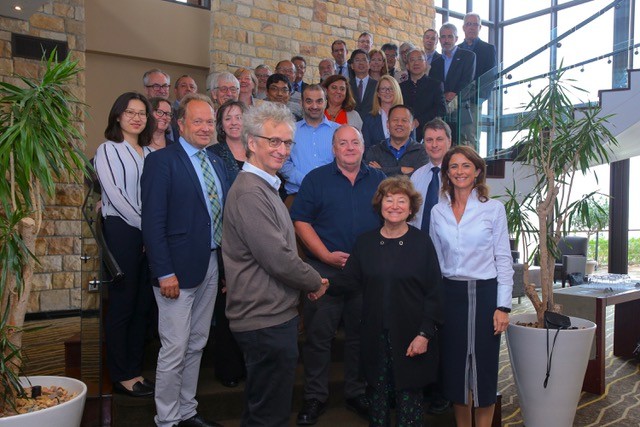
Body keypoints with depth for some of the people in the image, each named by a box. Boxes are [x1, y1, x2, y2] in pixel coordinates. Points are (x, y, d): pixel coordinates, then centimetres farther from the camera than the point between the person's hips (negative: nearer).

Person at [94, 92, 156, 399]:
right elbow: (115, 194, -10)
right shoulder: (108, 150, 0)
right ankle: (121, 376, 12)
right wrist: (144, 225, -11)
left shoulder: (150, 153, 14)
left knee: (143, 304, 9)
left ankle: (135, 370, 20)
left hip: (150, 233, 5)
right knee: (122, 304, 0)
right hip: (122, 231, -5)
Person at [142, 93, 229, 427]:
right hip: (179, 268, -7)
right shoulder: (162, 161, -9)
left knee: (197, 345, 16)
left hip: (211, 265, 7)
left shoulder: (215, 162, 13)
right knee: (174, 349, 1)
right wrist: (164, 273, -18)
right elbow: (153, 222, -14)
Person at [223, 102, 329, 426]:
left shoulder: (264, 187, 15)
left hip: (272, 315, 10)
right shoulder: (249, 193, -20)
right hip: (266, 319, -10)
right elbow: (279, 260, -24)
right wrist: (315, 282, -7)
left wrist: (308, 281, 9)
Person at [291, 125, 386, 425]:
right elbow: (301, 222, -5)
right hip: (325, 270, -2)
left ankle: (357, 393, 30)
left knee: (360, 335, 13)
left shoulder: (379, 180, 9)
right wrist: (327, 256, -14)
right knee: (318, 335, 4)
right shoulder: (316, 179, 1)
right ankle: (315, 397, 20)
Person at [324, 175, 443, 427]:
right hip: (376, 335, 3)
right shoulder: (365, 242, 5)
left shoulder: (422, 243, -3)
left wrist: (425, 333, -10)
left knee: (408, 395, 6)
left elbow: (433, 293, -4)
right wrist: (326, 287, -17)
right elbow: (349, 281, 2)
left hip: (411, 335, -2)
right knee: (378, 394, 11)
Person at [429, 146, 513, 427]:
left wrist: (503, 306, -8)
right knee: (455, 365, 10)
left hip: (485, 293, -2)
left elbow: (504, 259, -3)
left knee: (484, 366, 5)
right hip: (450, 294, 3)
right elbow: (435, 260, 10)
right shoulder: (438, 211, 5)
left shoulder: (494, 208, -3)